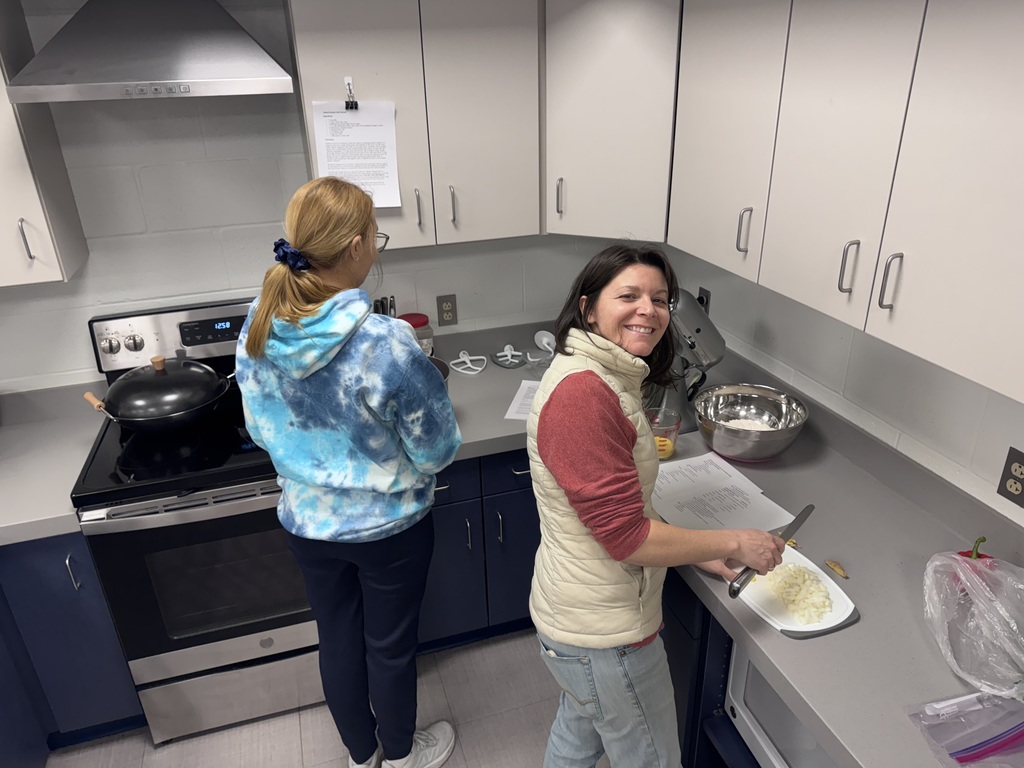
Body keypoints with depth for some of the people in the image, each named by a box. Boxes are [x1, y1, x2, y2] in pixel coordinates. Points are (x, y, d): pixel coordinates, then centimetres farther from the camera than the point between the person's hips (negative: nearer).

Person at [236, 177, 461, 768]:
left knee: (338, 639, 24)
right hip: (388, 525, -4)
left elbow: (261, 427, 2)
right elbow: (437, 449, -20)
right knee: (391, 645, 19)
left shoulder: (258, 330, -13)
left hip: (307, 521, 5)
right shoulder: (387, 343, -30)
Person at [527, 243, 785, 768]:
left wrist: (695, 553, 6)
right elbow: (627, 537, -27)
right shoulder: (581, 395, -29)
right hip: (603, 634, -9)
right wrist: (735, 544, -15)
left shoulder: (606, 378, 4)